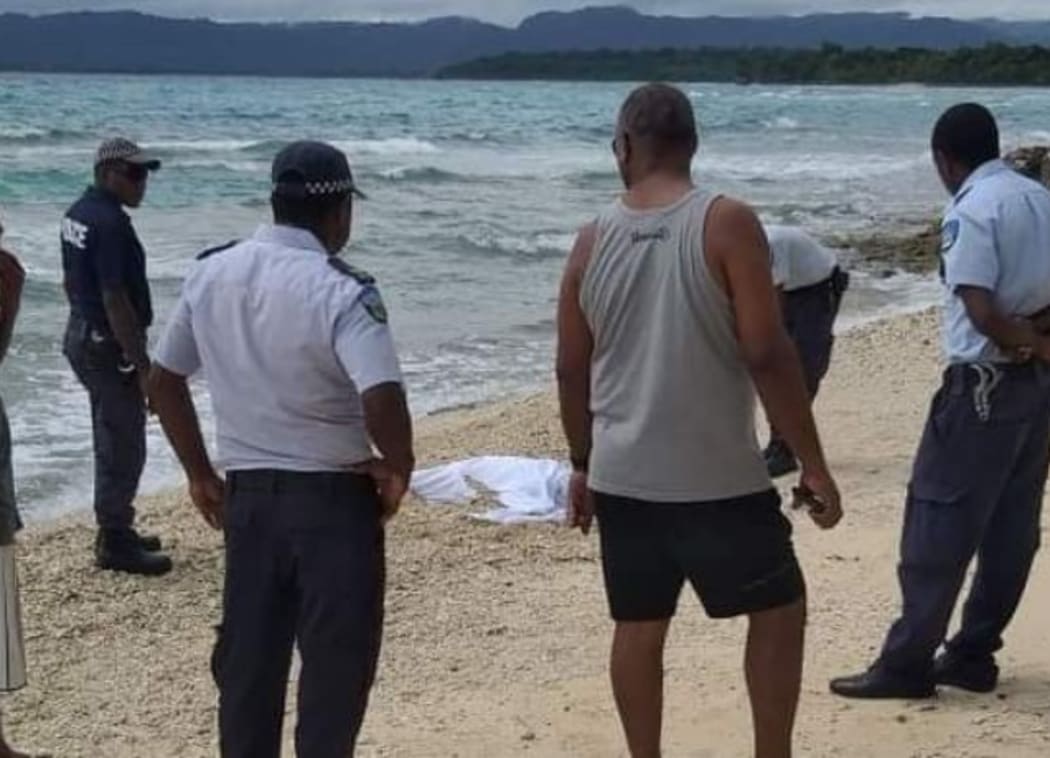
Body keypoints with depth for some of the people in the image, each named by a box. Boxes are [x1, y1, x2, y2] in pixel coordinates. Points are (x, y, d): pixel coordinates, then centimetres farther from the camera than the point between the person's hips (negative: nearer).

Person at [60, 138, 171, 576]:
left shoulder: (78, 213, 9)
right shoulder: (110, 223, -22)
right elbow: (115, 299, -25)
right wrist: (142, 364, -22)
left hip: (82, 335, 10)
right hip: (109, 345, -10)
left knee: (111, 441, 19)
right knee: (124, 446, -3)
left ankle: (115, 531, 28)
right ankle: (115, 544, 3)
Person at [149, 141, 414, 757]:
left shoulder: (211, 274, 1)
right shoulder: (340, 291, -18)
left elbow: (164, 379, 10)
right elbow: (382, 399, -30)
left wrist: (200, 473, 17)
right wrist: (398, 468, -11)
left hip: (247, 493, 6)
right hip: (332, 496, -5)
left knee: (247, 657, 16)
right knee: (336, 660, 7)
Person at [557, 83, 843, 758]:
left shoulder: (593, 241, 1)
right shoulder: (727, 223, -12)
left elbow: (572, 371, 7)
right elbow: (767, 353, -16)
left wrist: (583, 464, 21)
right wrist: (814, 465, -9)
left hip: (622, 476, 4)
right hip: (718, 478, -4)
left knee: (639, 626, 15)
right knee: (778, 610, 13)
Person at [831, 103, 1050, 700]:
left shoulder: (970, 210, -13)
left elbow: (983, 313, -21)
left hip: (986, 383, -8)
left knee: (938, 523, -2)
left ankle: (908, 662, 1)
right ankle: (973, 655, 17)